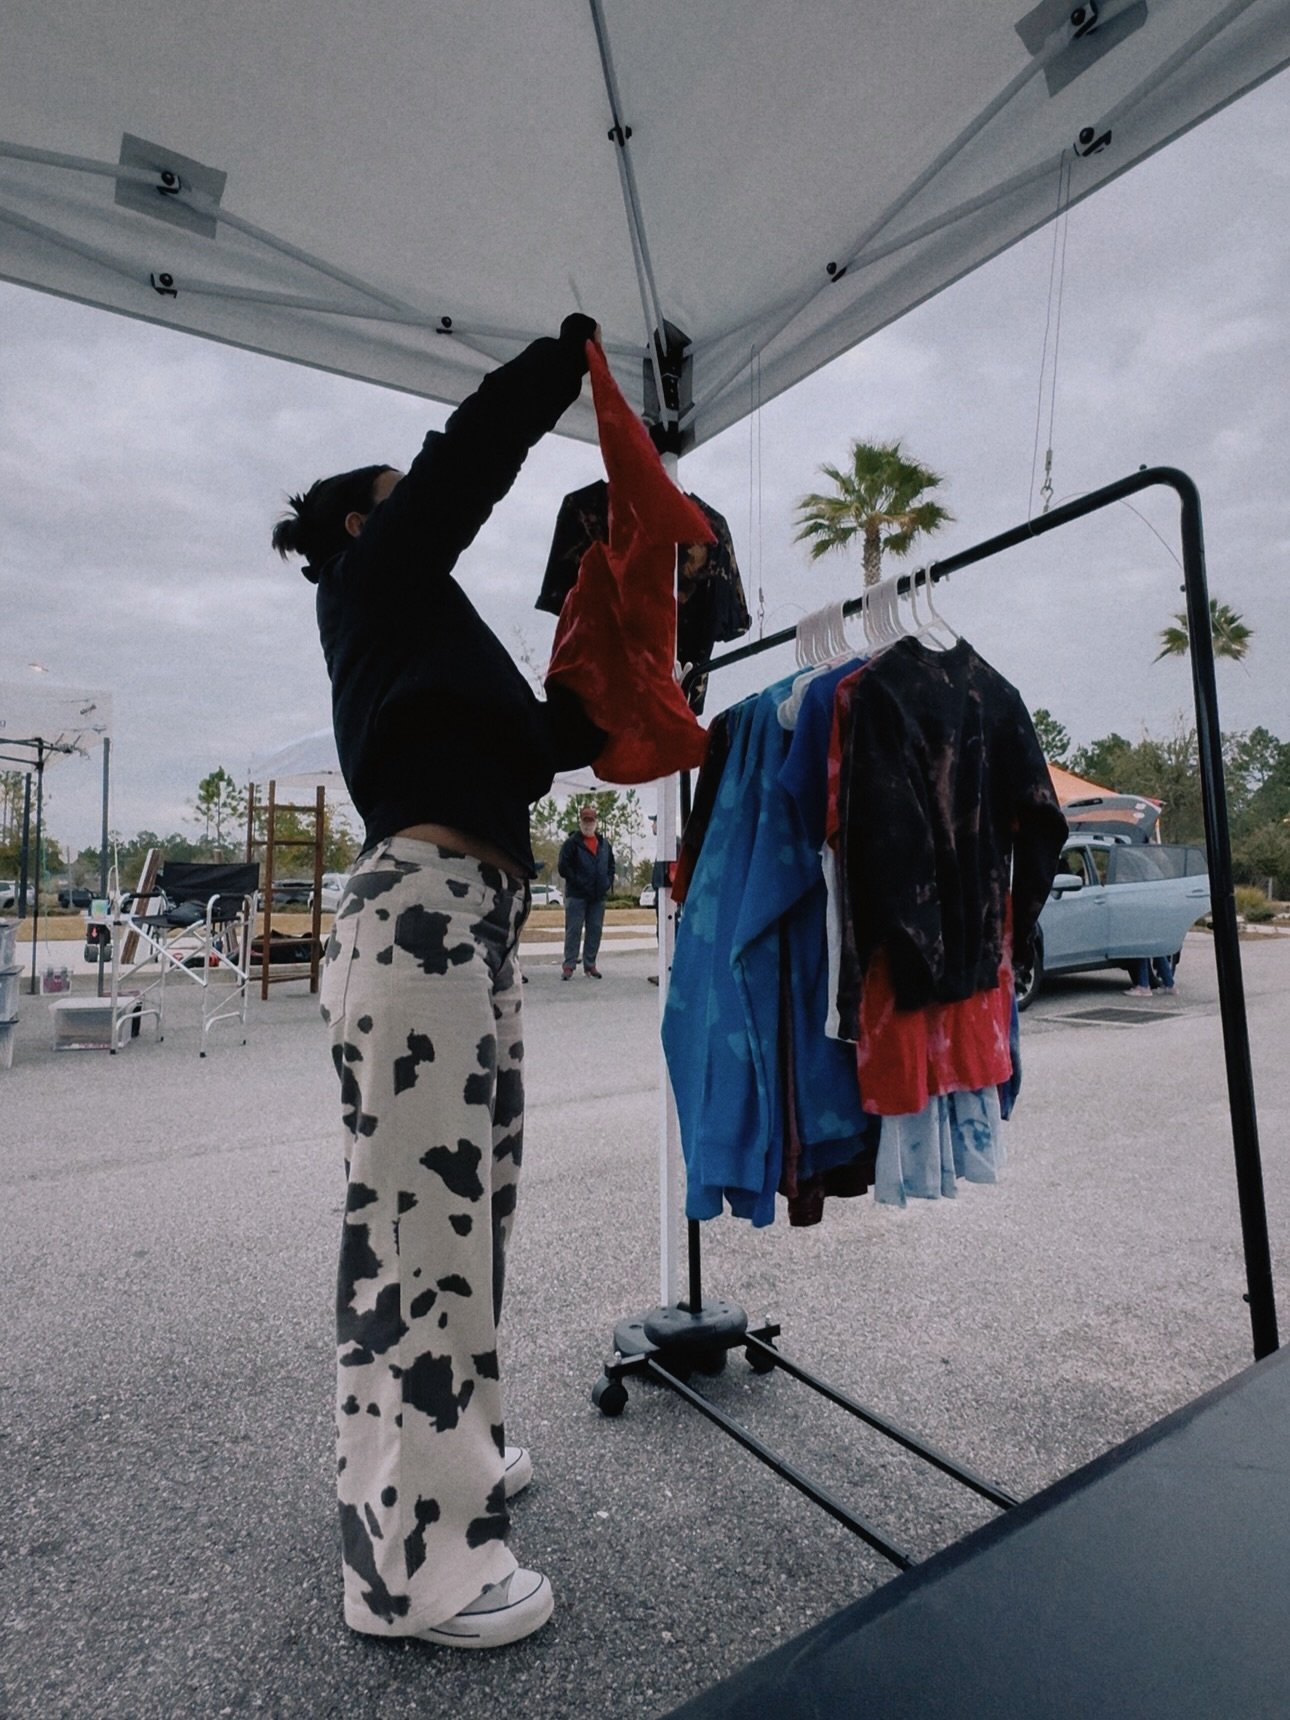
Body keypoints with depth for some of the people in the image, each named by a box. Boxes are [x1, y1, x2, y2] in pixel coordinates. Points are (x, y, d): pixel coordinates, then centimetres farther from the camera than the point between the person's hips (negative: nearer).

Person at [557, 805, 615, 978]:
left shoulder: (605, 844, 12)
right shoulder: (572, 842, -4)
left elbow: (611, 865, 20)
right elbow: (563, 867, -10)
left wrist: (608, 883, 6)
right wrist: (577, 881, -14)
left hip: (598, 896, 5)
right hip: (577, 895, -5)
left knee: (595, 930, 7)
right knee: (573, 930, -2)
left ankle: (590, 965, 16)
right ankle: (569, 965, 3)